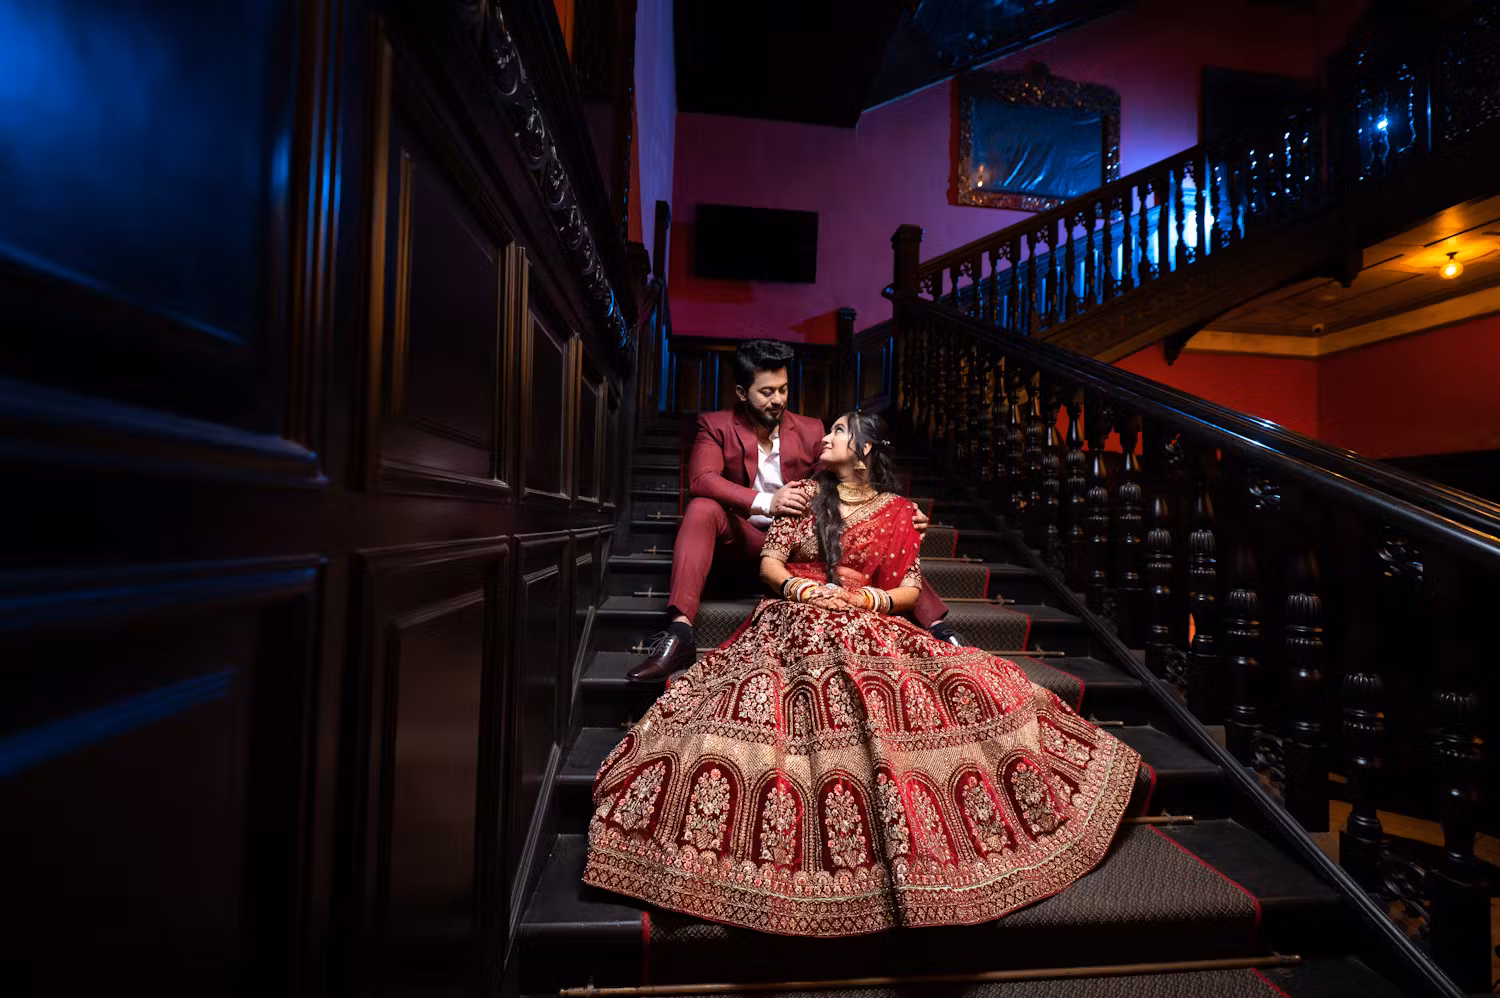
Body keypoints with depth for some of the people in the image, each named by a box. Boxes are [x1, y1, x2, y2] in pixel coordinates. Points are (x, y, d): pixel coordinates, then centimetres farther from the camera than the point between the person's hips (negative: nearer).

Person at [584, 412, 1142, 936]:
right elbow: (770, 562, 6)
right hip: (797, 625, 0)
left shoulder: (895, 511, 11)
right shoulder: (808, 495, 12)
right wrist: (806, 589, -12)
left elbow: (910, 590, 9)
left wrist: (865, 598, -9)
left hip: (867, 631, 1)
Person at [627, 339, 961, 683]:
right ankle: (679, 633, -37)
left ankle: (937, 627, -13)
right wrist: (764, 502, -36)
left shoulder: (811, 430, 5)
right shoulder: (716, 426, -2)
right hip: (744, 543, -2)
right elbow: (701, 479, -20)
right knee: (703, 509, -30)